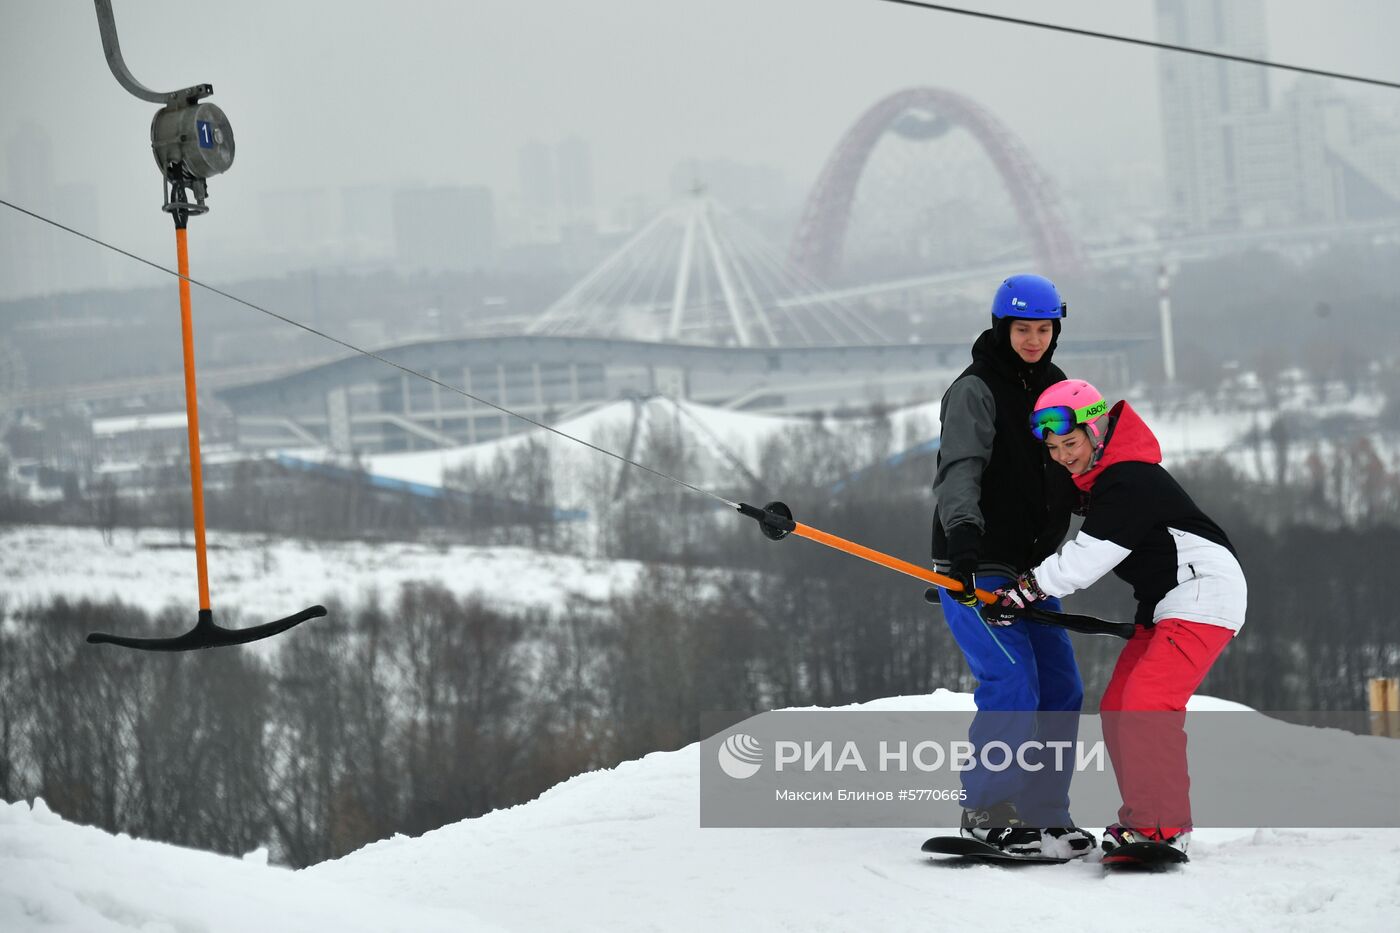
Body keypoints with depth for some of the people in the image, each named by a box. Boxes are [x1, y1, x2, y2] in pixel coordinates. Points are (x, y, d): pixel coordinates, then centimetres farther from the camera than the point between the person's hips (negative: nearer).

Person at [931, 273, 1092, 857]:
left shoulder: (1054, 387, 13)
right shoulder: (976, 391, -11)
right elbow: (959, 469, -27)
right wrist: (963, 529, -44)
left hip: (1029, 569, 8)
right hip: (974, 569, -8)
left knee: (1060, 690, 5)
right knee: (1012, 684, -18)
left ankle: (1044, 816, 13)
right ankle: (985, 810, -7)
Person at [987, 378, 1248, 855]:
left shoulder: (1129, 483, -21)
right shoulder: (1099, 480, 11)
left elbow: (1083, 561, -23)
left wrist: (1018, 594, -18)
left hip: (1204, 596, -11)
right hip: (1163, 605, 11)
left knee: (1146, 704, -23)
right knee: (1117, 708, 5)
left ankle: (1164, 828, -21)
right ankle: (1142, 816, 12)